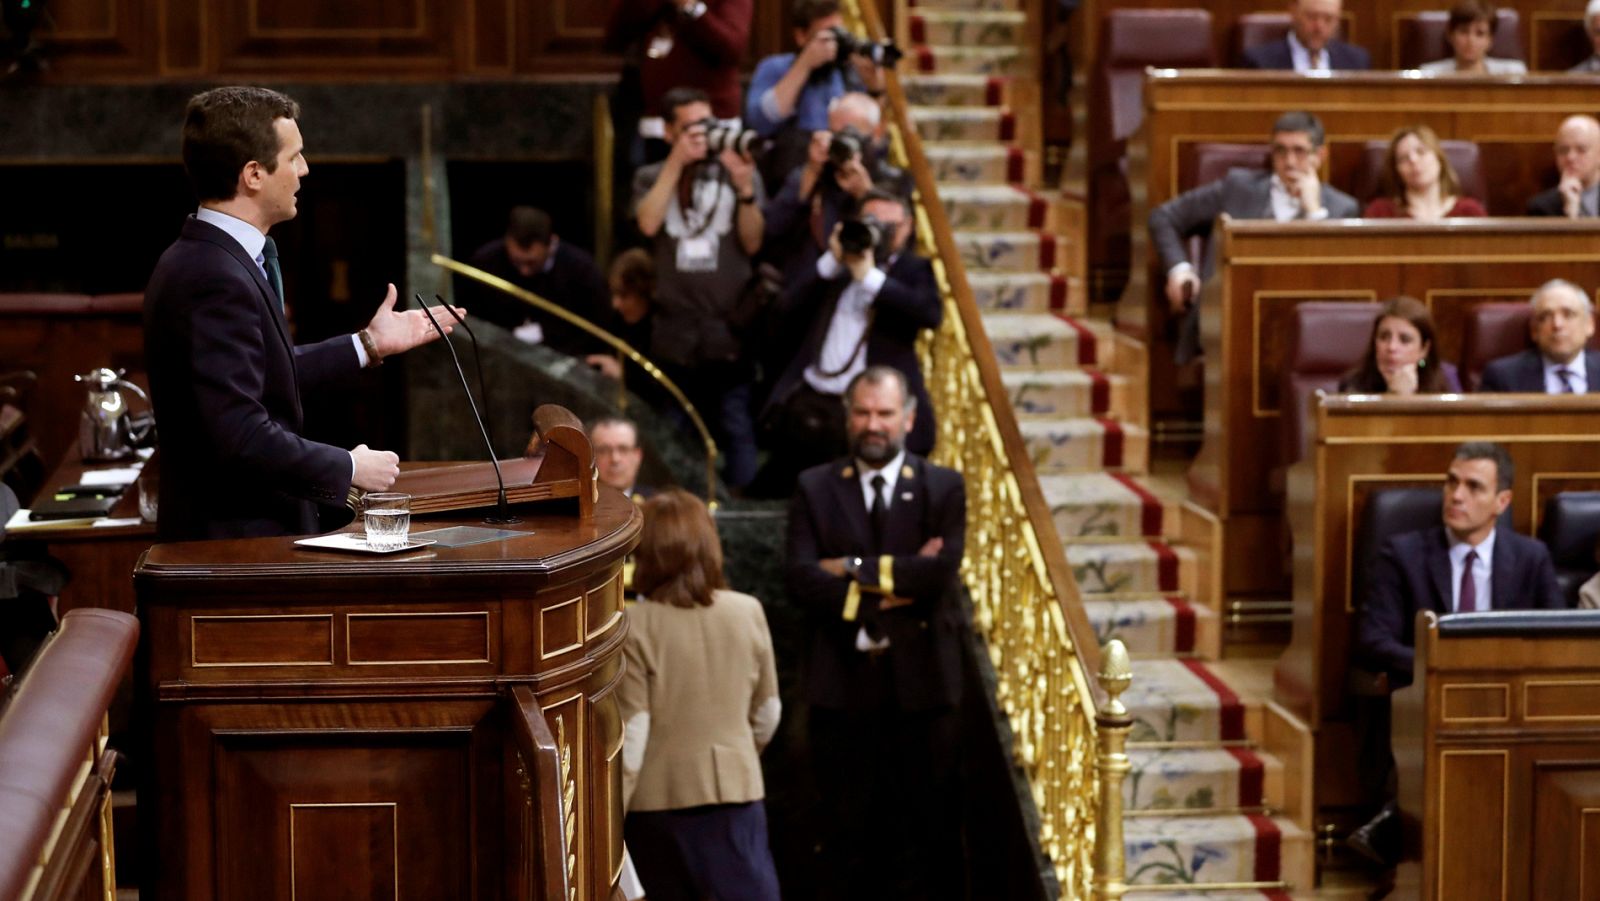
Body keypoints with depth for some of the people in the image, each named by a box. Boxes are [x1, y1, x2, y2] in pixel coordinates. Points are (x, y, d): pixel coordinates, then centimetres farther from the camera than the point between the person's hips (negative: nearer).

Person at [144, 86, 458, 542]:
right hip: (233, 537, -10)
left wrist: (368, 344, 20)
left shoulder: (199, 260, 9)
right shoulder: (217, 280, -22)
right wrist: (348, 468, -16)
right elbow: (240, 435, -27)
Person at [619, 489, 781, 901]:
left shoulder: (634, 627, -11)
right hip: (733, 787, 1)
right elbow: (767, 713, 8)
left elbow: (631, 733, -12)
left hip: (657, 794, -1)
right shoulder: (748, 612, -2)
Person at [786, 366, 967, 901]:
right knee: (846, 830, 5)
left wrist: (854, 569, -11)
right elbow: (801, 581, -7)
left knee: (927, 830, 3)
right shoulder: (815, 489, 6)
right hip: (843, 683, 0)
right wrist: (897, 580, -14)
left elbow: (942, 572, -11)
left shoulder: (944, 488, 5)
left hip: (921, 682, 0)